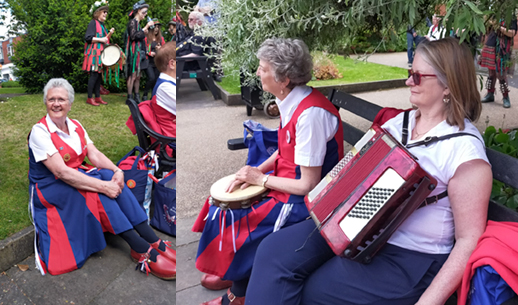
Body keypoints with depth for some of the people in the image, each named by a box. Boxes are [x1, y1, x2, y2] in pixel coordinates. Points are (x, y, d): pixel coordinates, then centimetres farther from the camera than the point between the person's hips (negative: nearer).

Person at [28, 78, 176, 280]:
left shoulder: (76, 126, 6)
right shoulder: (39, 131, -15)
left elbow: (95, 155, -3)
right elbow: (61, 172, -25)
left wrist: (116, 170, -25)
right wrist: (102, 186, -32)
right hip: (49, 188, -5)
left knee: (109, 176, -23)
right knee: (96, 188, -31)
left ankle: (153, 241, -29)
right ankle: (141, 249, -34)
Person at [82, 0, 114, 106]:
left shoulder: (102, 24, 19)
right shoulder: (93, 23, -6)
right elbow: (87, 38, -15)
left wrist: (110, 33, 6)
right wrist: (100, 39, -15)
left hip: (101, 53, 8)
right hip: (94, 53, -8)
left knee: (99, 75, 8)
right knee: (94, 75, -9)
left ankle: (98, 97, 12)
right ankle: (89, 98, -4)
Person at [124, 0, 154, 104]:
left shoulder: (138, 23, 18)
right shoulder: (132, 22, -8)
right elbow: (134, 36, -22)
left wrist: (146, 30, 12)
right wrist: (145, 27, -20)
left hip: (139, 53, 9)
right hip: (134, 52, -9)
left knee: (138, 76, 10)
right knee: (133, 75, -8)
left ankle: (136, 96, 15)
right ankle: (130, 97, -5)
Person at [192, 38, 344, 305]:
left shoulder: (311, 113, -29)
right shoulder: (291, 101, -2)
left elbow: (308, 185, -24)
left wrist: (261, 179, -14)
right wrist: (256, 170, -2)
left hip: (302, 201, -9)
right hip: (285, 182, 9)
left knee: (229, 220, -8)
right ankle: (229, 271, 29)